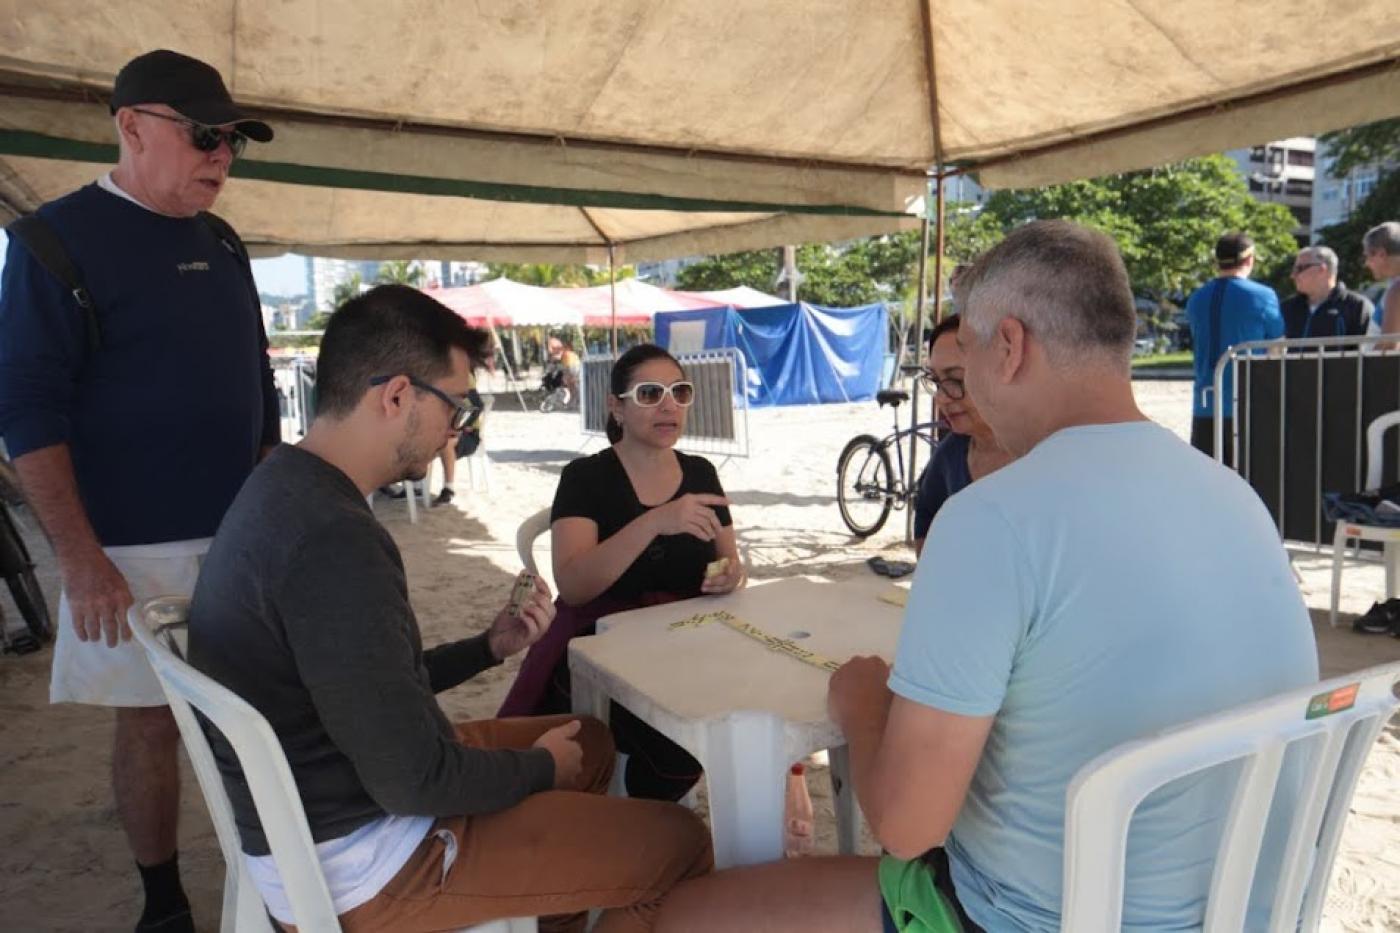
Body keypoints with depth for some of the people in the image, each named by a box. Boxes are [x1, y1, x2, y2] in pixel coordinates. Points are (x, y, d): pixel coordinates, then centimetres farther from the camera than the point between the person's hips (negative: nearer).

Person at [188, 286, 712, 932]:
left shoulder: (286, 489, 3)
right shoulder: (332, 539, -30)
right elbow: (414, 780, -27)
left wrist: (488, 648, 6)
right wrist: (540, 767, -9)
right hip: (361, 861, -10)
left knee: (590, 742, 22)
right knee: (678, 844, -6)